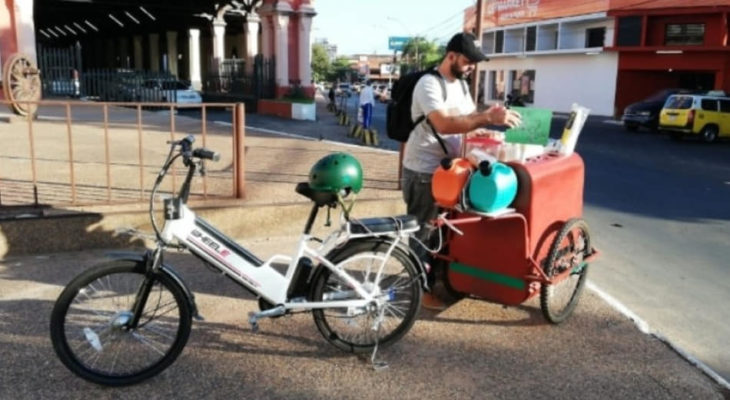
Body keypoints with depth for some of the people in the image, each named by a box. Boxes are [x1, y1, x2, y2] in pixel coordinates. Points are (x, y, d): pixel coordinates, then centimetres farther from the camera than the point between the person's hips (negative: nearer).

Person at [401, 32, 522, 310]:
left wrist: (489, 116, -7)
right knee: (422, 231, 1)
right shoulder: (429, 84, -20)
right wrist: (488, 118, -37)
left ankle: (438, 274, 35)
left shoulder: (461, 84, 10)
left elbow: (468, 117, 15)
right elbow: (443, 124, -33)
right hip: (423, 171, -9)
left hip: (448, 168, 9)